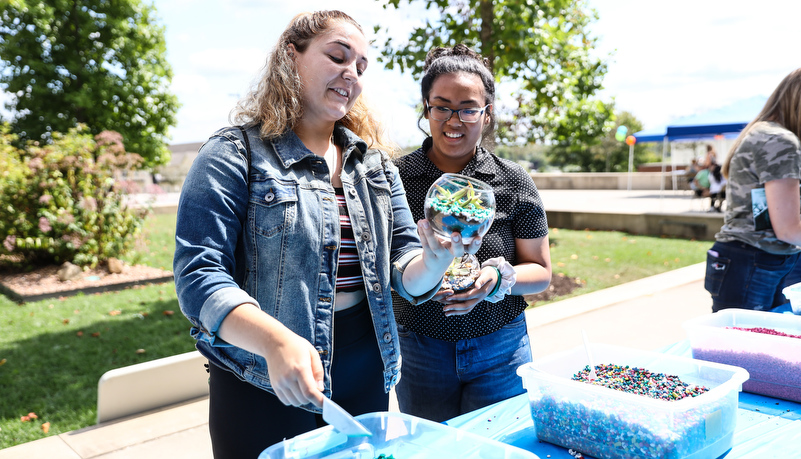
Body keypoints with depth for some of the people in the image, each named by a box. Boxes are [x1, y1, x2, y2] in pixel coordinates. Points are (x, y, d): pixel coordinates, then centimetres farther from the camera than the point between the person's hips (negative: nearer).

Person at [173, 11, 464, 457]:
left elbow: (408, 278, 4)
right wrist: (275, 341, -32)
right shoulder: (234, 156, -8)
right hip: (265, 387, -5)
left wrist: (435, 260, -19)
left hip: (366, 381, 5)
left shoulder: (376, 165, 8)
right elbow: (198, 277, -16)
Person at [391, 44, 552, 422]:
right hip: (419, 351, 0)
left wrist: (499, 279, -20)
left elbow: (541, 272, 0)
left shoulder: (514, 182, -3)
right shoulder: (396, 177, -4)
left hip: (499, 351, 0)